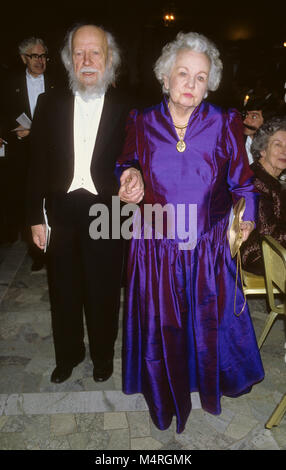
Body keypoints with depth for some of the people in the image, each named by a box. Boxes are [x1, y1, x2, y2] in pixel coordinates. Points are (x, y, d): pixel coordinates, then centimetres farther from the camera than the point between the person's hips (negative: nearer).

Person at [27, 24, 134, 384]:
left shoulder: (126, 109, -3)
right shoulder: (50, 104, 3)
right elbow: (38, 164, 2)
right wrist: (36, 217, -1)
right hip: (61, 215, 2)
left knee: (103, 292, 13)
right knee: (63, 292, 16)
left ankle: (102, 354, 39)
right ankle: (68, 354, 41)